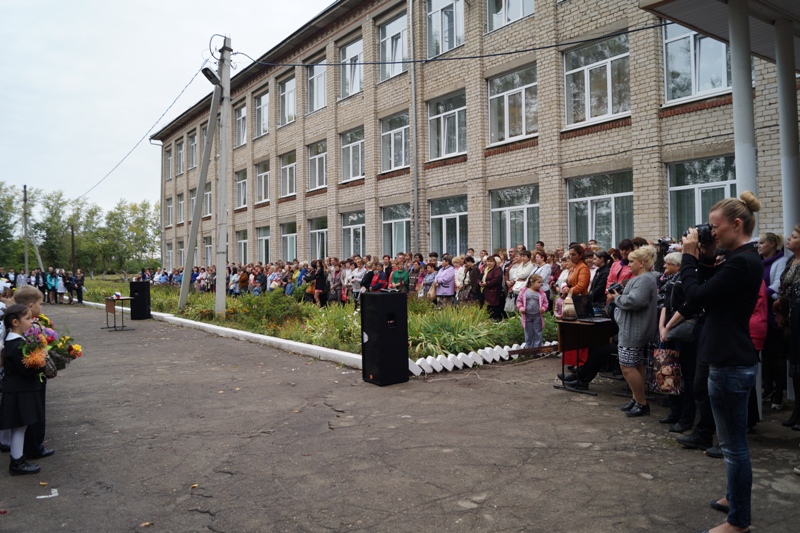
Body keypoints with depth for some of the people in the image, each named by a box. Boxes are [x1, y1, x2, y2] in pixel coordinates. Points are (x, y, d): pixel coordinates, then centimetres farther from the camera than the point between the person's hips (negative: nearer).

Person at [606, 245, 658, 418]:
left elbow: (634, 301, -31)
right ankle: (637, 399, 24)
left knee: (627, 366, -7)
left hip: (634, 330, -11)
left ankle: (642, 403, 1)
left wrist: (616, 298, -16)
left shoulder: (644, 280, -19)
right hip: (635, 329, 11)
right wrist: (618, 297, 3)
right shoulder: (642, 278, 17)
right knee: (638, 365, 15)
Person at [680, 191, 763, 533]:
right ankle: (735, 497, 39)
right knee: (732, 440, 23)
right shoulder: (742, 259, 10)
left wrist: (689, 256, -9)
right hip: (732, 360, 11)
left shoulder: (741, 263, -21)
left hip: (731, 364, -11)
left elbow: (695, 295, -20)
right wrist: (705, 258, 3)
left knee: (734, 443, 1)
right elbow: (709, 290, 14)